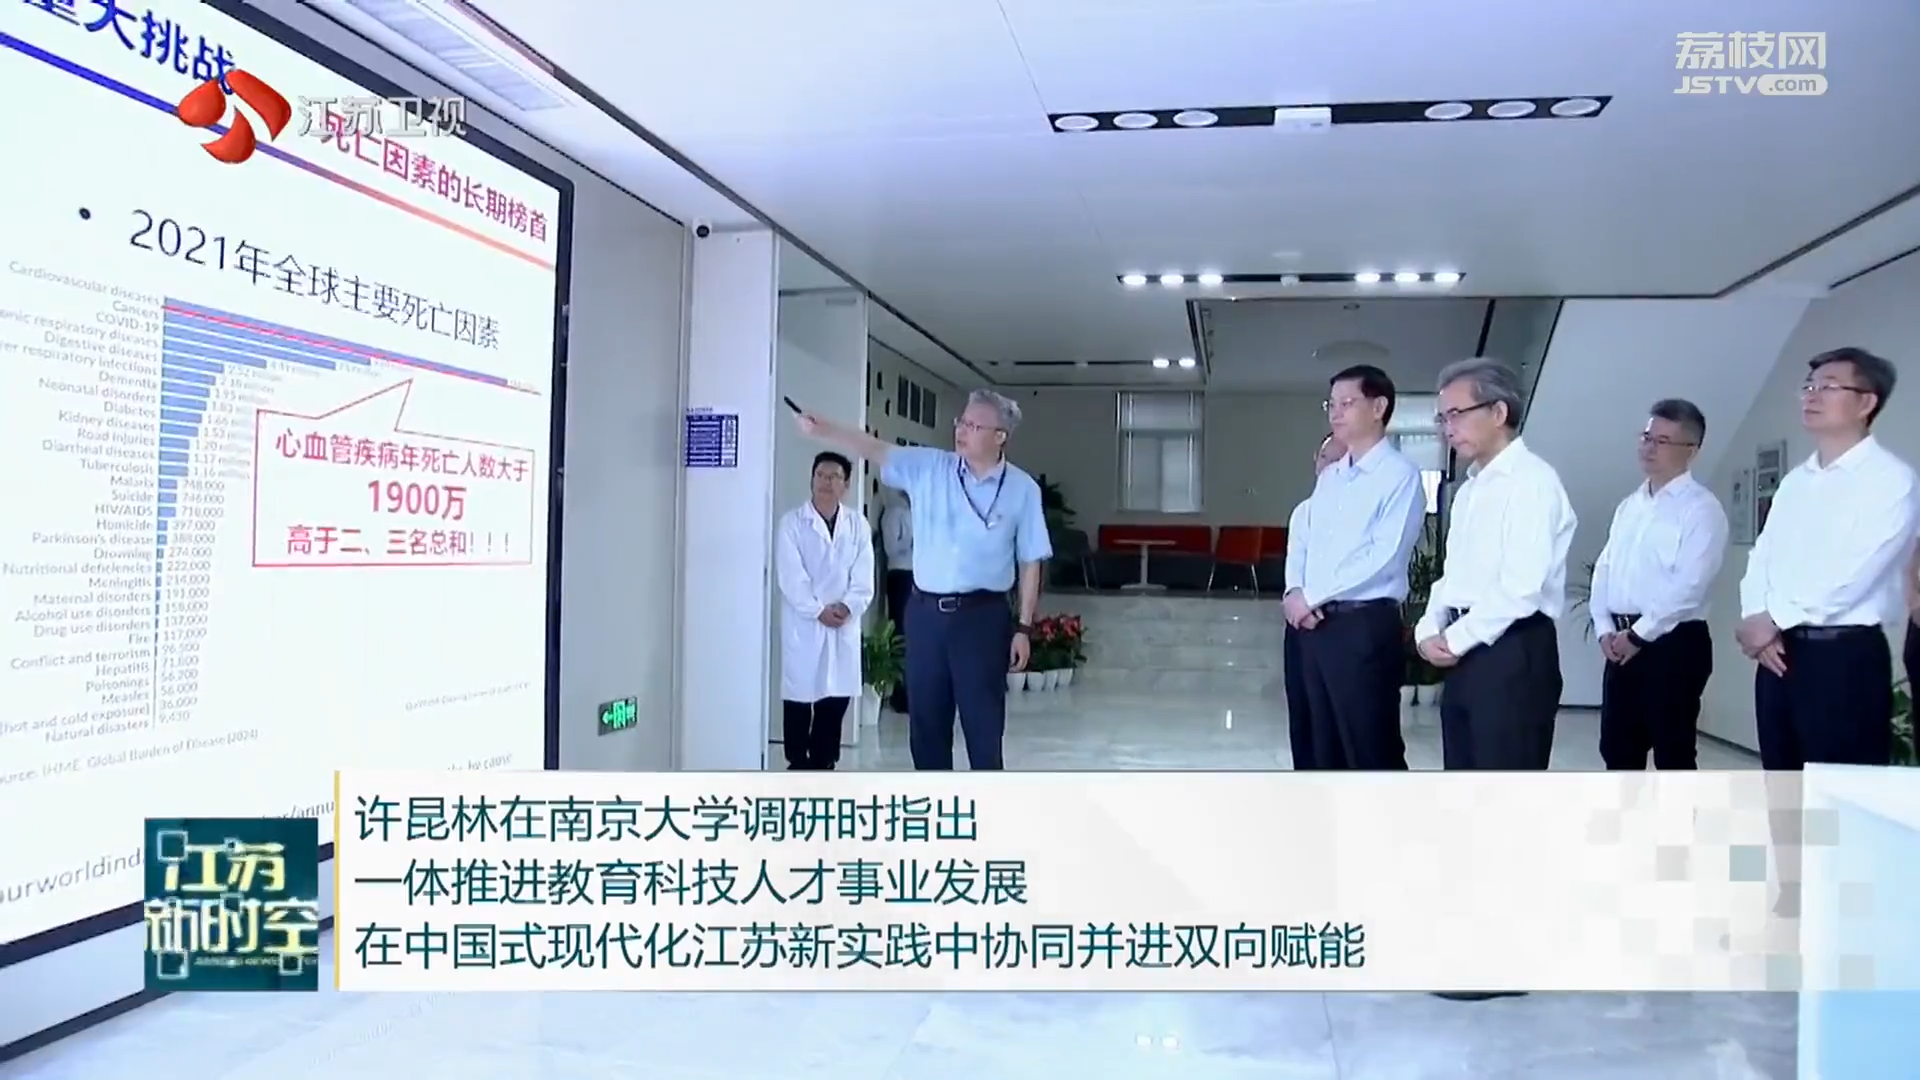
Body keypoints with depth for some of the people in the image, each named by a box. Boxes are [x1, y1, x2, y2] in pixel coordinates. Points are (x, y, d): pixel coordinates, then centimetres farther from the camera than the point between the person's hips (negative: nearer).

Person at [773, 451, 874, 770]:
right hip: (802, 626, -3)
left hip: (844, 627, 3)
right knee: (799, 699, 1)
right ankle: (799, 766, 12)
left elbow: (863, 579, 1)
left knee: (835, 700, 6)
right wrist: (819, 611, -15)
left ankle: (824, 765, 19)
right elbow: (790, 577, -9)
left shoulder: (858, 526, 7)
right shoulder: (792, 522, -2)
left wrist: (847, 607, -15)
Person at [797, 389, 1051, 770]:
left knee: (983, 722, 3)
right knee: (926, 717, 11)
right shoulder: (928, 467, 1)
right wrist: (823, 428, -24)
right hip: (926, 611, 3)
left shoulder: (1022, 489, -3)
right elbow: (875, 449, -8)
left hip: (982, 615, -3)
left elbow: (1030, 563, -1)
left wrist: (1024, 627, -3)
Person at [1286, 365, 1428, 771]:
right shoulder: (1329, 477, 17)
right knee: (1328, 748, 14)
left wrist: (1312, 595, -12)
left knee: (1373, 752, -3)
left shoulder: (1400, 475, -8)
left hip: (1365, 627, -8)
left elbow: (1384, 556, -17)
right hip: (1315, 625, 8)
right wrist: (1296, 593, -2)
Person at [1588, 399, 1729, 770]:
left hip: (1672, 643, -7)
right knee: (1618, 749, 12)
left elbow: (1688, 586, -17)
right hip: (1621, 644, 7)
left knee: (1673, 754, 0)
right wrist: (1604, 628, 1)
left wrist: (1639, 635, -14)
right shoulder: (1629, 506, 16)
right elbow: (1604, 569, 14)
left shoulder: (1701, 508, -8)